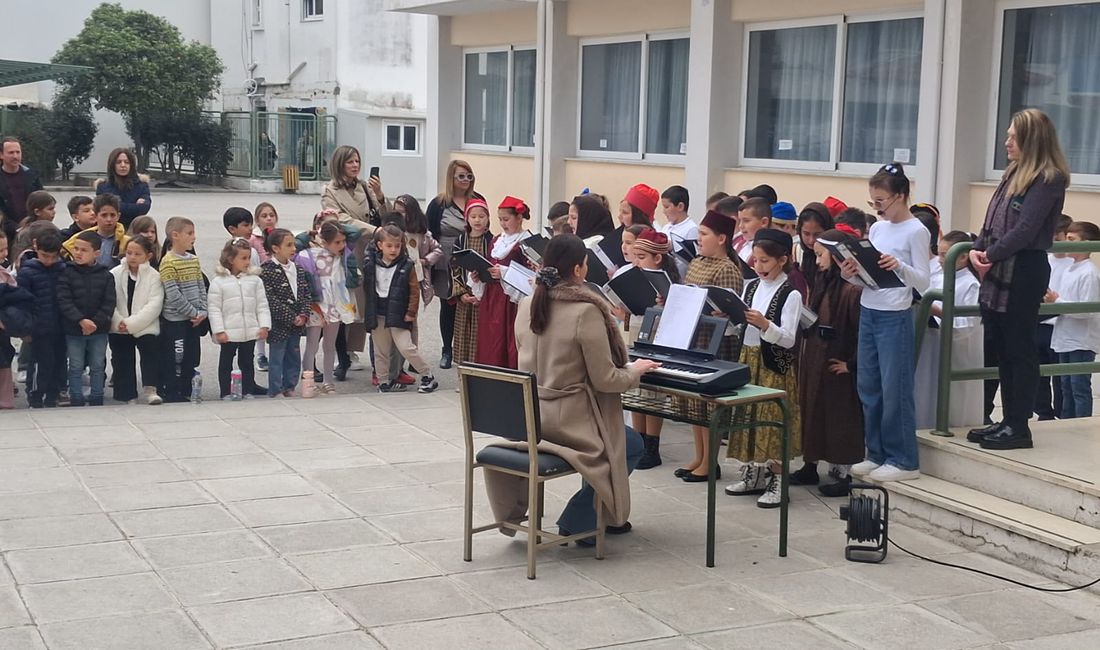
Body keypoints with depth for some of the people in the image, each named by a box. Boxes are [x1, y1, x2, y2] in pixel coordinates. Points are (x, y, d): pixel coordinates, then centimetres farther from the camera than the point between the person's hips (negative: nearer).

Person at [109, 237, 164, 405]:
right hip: (119, 328, 2)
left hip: (145, 327, -2)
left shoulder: (154, 276, -3)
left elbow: (154, 306, -11)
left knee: (150, 351, -18)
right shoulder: (115, 274, 2)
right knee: (122, 359, 4)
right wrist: (118, 321, -18)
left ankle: (150, 390, -17)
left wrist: (131, 323, -18)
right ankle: (128, 394, 13)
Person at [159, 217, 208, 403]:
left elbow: (201, 287, 10)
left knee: (191, 360, 12)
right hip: (175, 320, -7)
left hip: (194, 319, 7)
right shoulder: (168, 262, -14)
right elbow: (173, 294, -18)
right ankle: (171, 395, 6)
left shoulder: (194, 259, 9)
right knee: (174, 360, -1)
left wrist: (202, 311, -2)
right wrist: (193, 312, -15)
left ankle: (186, 393, 21)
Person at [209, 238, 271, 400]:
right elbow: (214, 308, -7)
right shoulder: (219, 281, -6)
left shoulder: (254, 279, 3)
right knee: (226, 362, 8)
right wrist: (219, 330, -12)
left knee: (247, 361, 12)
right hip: (229, 333, -3)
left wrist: (264, 325, -4)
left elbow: (262, 305, 4)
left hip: (250, 331, 3)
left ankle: (248, 390, 20)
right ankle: (226, 392, 16)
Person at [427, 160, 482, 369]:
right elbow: (430, 235, -1)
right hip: (446, 264, -1)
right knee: (448, 306, 8)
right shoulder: (438, 204, 0)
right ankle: (447, 351, 19)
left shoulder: (478, 201, 6)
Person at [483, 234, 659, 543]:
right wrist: (636, 370, 3)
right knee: (632, 445, 19)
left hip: (526, 417, 8)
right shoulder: (586, 311, -19)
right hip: (567, 421, -7)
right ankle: (578, 522, 15)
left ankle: (605, 515, 36)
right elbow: (604, 379, -16)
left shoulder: (527, 306, 2)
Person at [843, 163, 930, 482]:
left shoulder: (916, 232, -8)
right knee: (868, 386, 10)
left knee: (894, 389, -3)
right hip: (868, 311, 7)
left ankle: (903, 460, 5)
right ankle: (877, 454, 20)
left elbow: (923, 283, -12)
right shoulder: (877, 228, 11)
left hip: (895, 316, -7)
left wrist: (900, 266, -29)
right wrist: (851, 274, -5)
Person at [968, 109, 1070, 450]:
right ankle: (1009, 421, 21)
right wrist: (978, 250, 0)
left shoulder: (1048, 179, -11)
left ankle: (1019, 427, 5)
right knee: (1003, 350, 12)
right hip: (999, 274, 8)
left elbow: (1025, 230, -17)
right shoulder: (1014, 173, 15)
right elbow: (992, 220, 15)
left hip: (1024, 274, -8)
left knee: (1019, 350, -2)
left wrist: (991, 255, -13)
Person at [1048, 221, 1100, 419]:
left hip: (1082, 342, -9)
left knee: (1080, 387, -4)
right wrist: (1052, 300, 0)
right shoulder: (1068, 271, 12)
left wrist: (1057, 301, -19)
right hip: (1065, 339, 9)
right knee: (1066, 387, 15)